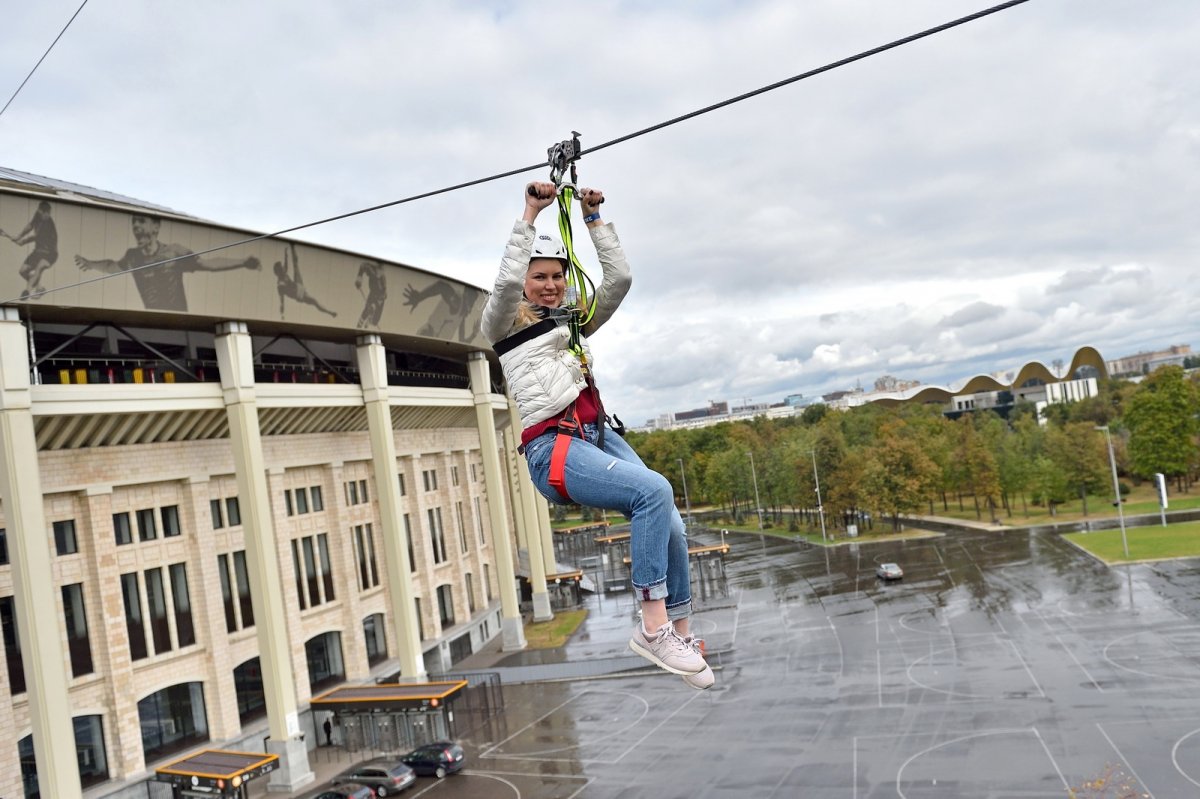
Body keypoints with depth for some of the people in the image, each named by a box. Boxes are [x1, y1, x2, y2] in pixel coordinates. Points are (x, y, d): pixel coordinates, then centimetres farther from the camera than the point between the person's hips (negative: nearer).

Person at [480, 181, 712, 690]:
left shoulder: (575, 319, 25)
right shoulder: (504, 324, 9)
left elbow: (619, 278, 16)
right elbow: (507, 281, -12)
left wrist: (593, 219, 13)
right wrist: (530, 216, -9)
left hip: (598, 435, 7)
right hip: (552, 448, -6)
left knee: (668, 524, -11)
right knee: (655, 492, -28)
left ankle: (680, 632, 6)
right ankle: (653, 627, -23)